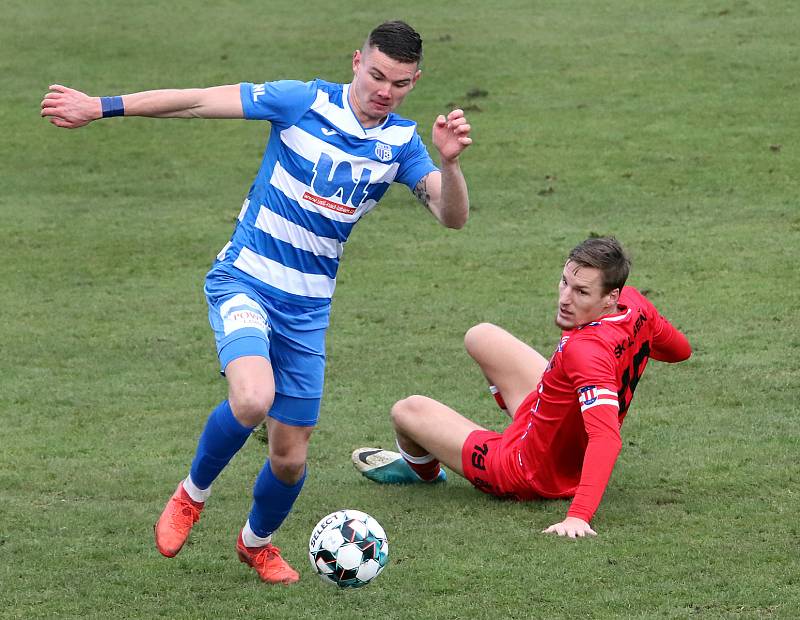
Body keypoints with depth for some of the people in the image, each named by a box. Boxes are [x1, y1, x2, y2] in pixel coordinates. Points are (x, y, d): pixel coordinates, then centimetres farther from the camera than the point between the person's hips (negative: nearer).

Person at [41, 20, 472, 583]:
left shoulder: (401, 143, 0)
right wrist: (100, 107, -8)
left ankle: (258, 542, 40)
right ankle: (192, 494, -2)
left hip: (307, 309, 4)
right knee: (252, 399, -31)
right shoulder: (305, 102, -10)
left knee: (291, 458, 7)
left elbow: (453, 216, -11)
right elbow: (201, 102, -7)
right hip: (244, 282, -4)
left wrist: (449, 161, -32)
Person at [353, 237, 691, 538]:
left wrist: (578, 517, -55)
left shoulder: (585, 352, -42)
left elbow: (607, 438, -50)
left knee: (407, 411, 13)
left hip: (529, 477, -8)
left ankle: (421, 468, 52)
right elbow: (680, 350, 3)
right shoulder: (634, 302, -18)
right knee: (480, 337, 21)